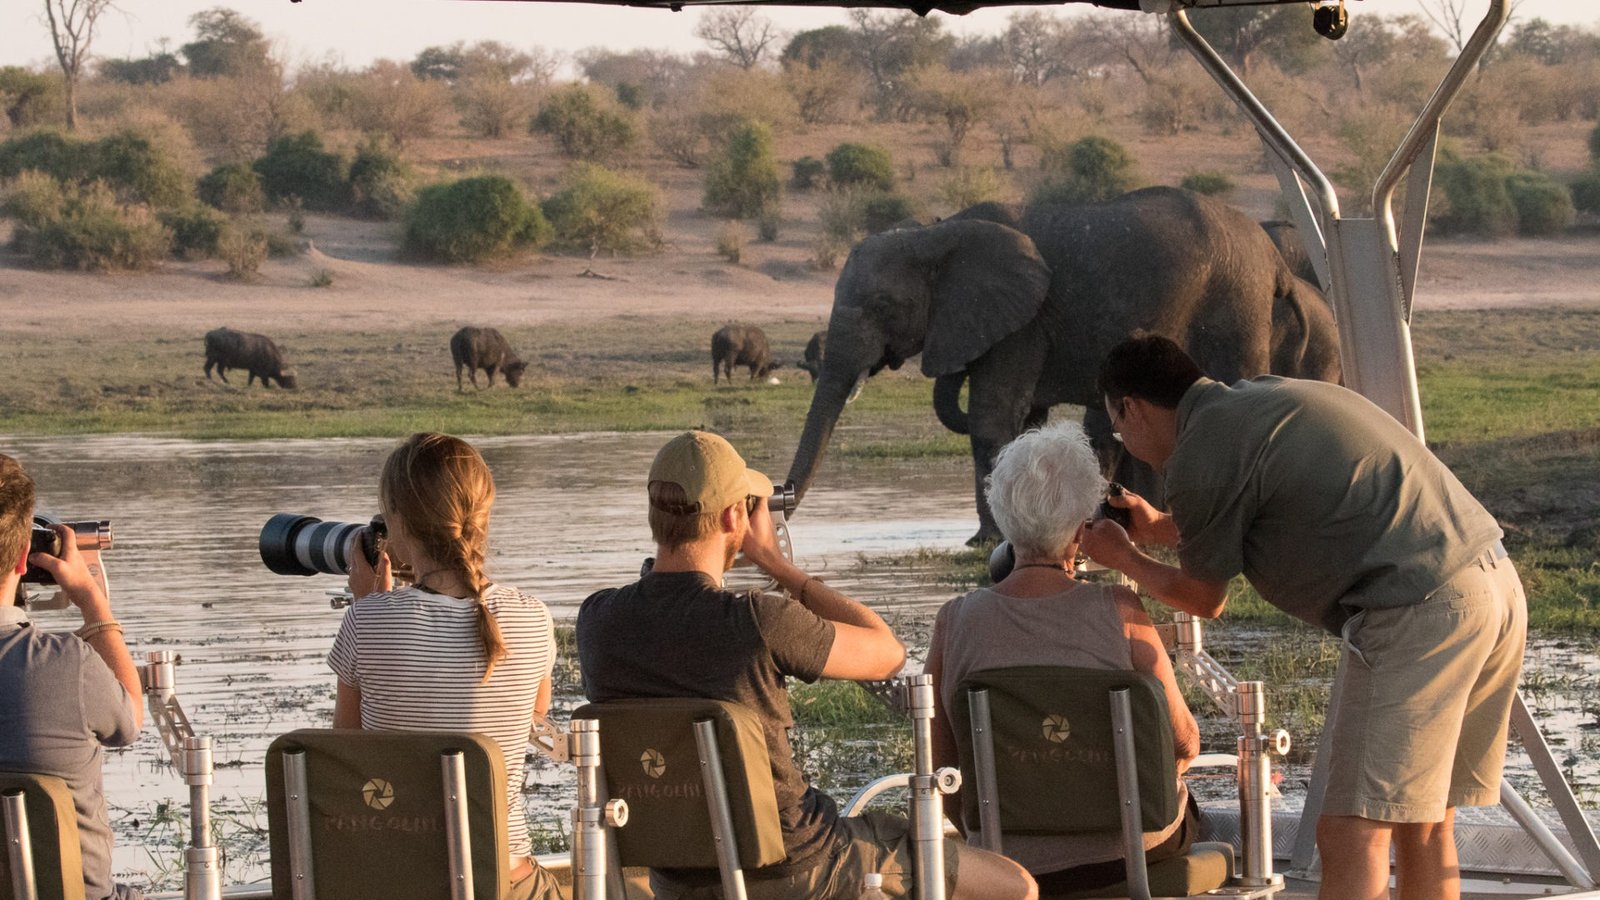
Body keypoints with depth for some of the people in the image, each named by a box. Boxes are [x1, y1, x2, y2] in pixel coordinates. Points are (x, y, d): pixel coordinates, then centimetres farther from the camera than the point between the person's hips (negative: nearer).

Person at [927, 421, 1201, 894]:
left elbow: (940, 771, -5)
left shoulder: (955, 622, -12)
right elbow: (1183, 742, -8)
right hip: (1136, 847, -1)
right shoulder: (1119, 611, -17)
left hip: (1014, 858, 2)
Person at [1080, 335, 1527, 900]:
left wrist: (1121, 558, 30)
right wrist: (1158, 528, 48)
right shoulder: (1267, 397, 24)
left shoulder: (1200, 455, -3)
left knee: (1353, 833, -9)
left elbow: (1204, 600, 11)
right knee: (1423, 827, 15)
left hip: (1420, 612, -9)